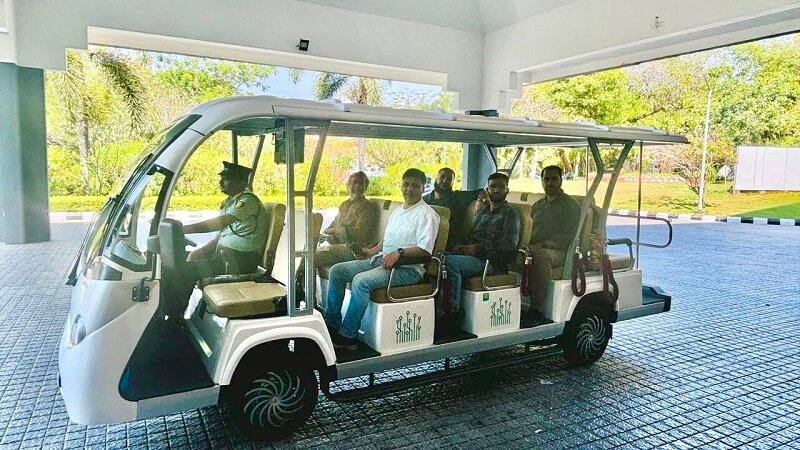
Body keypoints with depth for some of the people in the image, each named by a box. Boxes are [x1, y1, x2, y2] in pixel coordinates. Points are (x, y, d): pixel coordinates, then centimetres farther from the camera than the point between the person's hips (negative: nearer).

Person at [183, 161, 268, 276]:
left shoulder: (248, 200, -14)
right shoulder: (229, 202, 16)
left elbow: (220, 223, -26)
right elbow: (220, 234, 20)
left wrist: (183, 229, -28)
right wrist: (201, 251, 6)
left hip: (243, 257, -9)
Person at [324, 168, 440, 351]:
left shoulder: (427, 214, -5)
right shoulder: (398, 210, 22)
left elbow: (425, 249, -16)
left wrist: (399, 253, -26)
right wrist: (372, 251, 16)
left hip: (408, 268, -9)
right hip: (381, 259, 9)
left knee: (361, 281, -31)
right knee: (337, 271, -1)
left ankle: (347, 336, -22)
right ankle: (332, 324, 2)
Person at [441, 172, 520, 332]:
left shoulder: (510, 214, 4)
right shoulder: (483, 211, 27)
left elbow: (510, 243, -10)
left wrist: (478, 248, -16)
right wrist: (463, 246, 4)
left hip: (490, 262, -7)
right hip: (473, 255, 7)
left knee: (450, 262, -31)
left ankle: (453, 312, -27)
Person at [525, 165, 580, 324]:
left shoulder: (570, 205, 3)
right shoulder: (537, 205, 24)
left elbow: (567, 236, -8)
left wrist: (542, 244, -18)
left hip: (559, 251, -6)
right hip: (536, 248, 6)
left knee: (541, 255, -39)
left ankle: (536, 310, -37)